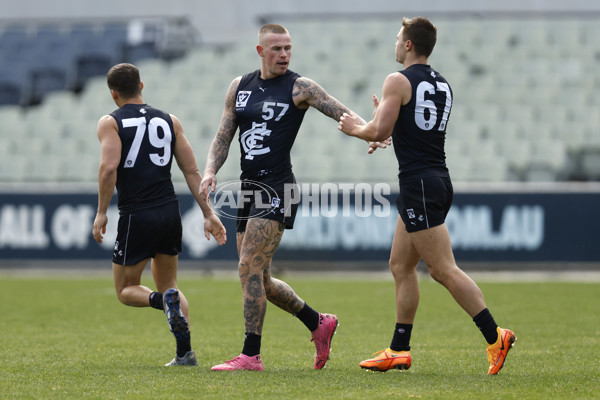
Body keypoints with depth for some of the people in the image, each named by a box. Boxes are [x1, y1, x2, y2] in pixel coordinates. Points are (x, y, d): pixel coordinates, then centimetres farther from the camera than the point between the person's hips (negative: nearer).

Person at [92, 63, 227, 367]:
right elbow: (192, 171, 9)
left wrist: (101, 213, -9)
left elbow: (109, 167, -15)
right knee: (168, 283, 19)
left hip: (135, 216, -4)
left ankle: (165, 301, -21)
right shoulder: (169, 121, 12)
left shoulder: (110, 123, 1)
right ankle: (185, 353, 3)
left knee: (126, 289, 11)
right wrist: (208, 214, 11)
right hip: (170, 212, 4)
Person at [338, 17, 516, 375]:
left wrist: (355, 128, 4)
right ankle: (399, 351, 16)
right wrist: (382, 116, 33)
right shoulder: (443, 84, 15)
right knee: (401, 266, 14)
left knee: (445, 270, -10)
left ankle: (496, 336, -16)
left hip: (419, 183, -9)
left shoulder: (399, 81, -10)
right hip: (439, 180, 9)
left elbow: (380, 131, -16)